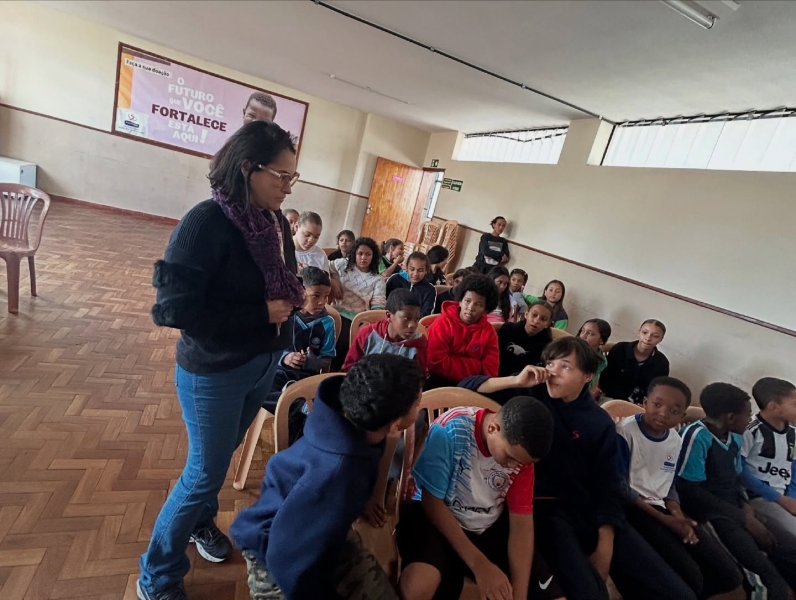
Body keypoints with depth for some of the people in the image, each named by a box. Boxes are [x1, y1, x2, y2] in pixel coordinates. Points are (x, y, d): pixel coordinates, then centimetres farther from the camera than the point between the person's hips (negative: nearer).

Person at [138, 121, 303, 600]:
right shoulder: (207, 222, -24)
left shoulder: (276, 222, -2)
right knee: (206, 471, 9)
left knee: (223, 454, 27)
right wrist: (261, 314, -25)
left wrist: (296, 297, -9)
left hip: (263, 363, 7)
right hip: (215, 372, -7)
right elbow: (174, 306, -26)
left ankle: (201, 520, 56)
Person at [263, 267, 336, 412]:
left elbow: (326, 360, 1)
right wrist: (284, 357, -19)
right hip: (281, 371, 2)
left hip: (308, 377, -2)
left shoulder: (327, 323, -1)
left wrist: (311, 362, -21)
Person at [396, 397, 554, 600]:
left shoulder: (521, 449, -12)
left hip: (490, 527, 5)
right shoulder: (450, 430, -28)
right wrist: (480, 565, -21)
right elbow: (432, 502, -19)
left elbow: (522, 522, -8)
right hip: (436, 517, -4)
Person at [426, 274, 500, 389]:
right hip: (440, 382, -3)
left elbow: (489, 371, -5)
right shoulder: (443, 323, -13)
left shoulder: (488, 331, -1)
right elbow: (436, 363, -21)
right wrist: (476, 367, -13)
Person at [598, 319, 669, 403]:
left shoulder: (662, 363, -2)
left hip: (640, 405, 1)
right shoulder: (619, 349, -7)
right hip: (613, 399, -1)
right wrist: (625, 402, -12)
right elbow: (605, 379, -3)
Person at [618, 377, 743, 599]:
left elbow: (668, 486, 15)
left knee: (729, 576, 0)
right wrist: (663, 519, -15)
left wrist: (679, 516, -6)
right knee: (690, 578, -22)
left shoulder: (676, 441, 9)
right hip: (632, 507, -8)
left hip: (662, 507, 8)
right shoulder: (625, 431, -15)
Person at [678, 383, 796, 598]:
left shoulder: (736, 438, 8)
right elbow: (689, 491, -19)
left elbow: (735, 480, 16)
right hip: (709, 512, -8)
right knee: (765, 569, -22)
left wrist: (746, 507, -4)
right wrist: (743, 518, -14)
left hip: (734, 511, 8)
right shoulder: (697, 436, -18)